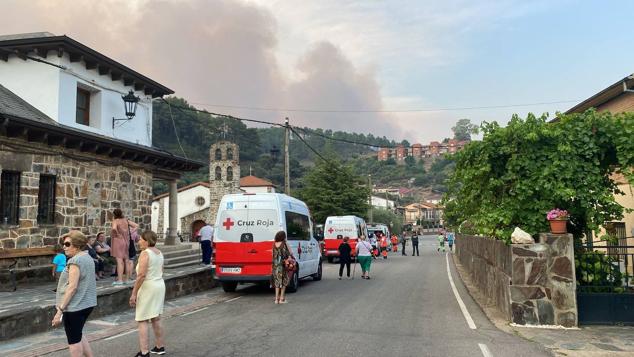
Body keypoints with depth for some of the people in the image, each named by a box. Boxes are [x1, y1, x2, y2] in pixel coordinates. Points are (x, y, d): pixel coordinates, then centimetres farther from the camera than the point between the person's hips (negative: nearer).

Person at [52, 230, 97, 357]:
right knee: (78, 336, 23)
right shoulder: (88, 258, 9)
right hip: (87, 303, 9)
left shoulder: (75, 261, -18)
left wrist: (60, 310, -19)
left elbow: (72, 287, -22)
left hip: (75, 306, -9)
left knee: (73, 340, 4)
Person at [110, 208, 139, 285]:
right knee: (127, 260, 11)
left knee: (119, 261, -8)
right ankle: (128, 279, 18)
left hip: (118, 241, -6)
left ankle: (120, 280, -10)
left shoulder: (115, 221, -8)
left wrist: (118, 234, -13)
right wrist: (130, 232, 10)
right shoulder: (126, 221, 10)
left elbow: (114, 228, -29)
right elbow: (136, 226, 14)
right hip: (126, 241, 6)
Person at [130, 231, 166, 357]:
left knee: (143, 321, -4)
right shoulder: (159, 253, 10)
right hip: (160, 286, 9)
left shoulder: (145, 253, -16)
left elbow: (141, 275, -22)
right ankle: (160, 347, 26)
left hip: (148, 288, -9)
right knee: (156, 318, 18)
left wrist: (134, 293, -19)